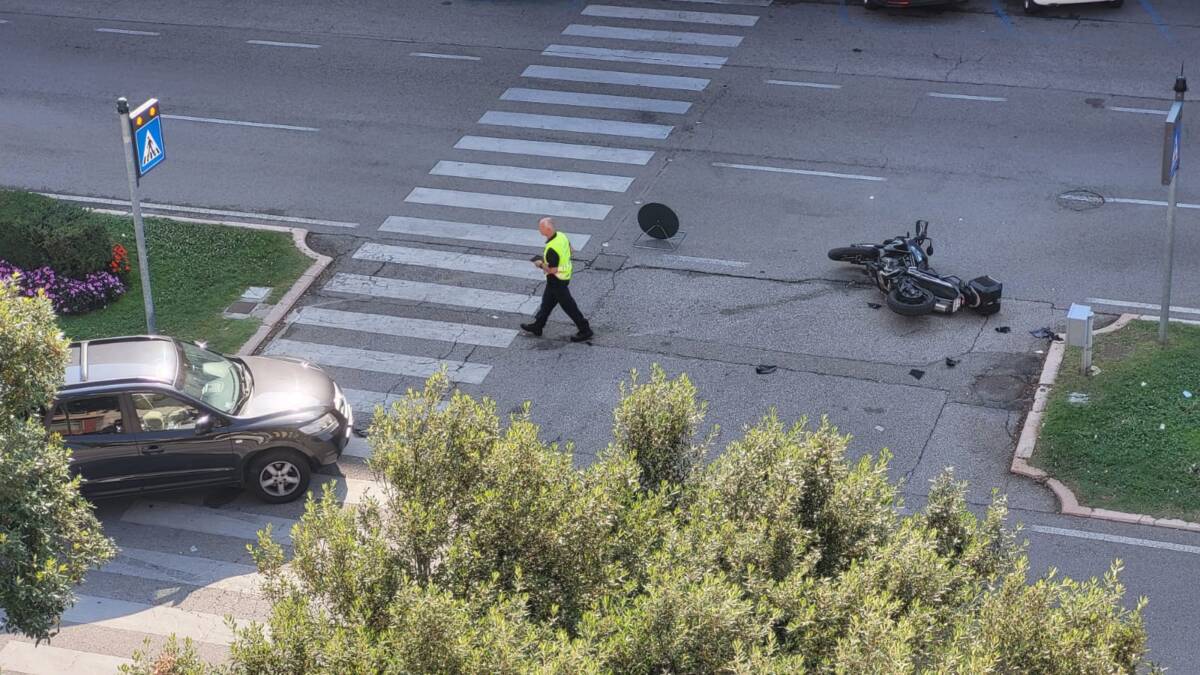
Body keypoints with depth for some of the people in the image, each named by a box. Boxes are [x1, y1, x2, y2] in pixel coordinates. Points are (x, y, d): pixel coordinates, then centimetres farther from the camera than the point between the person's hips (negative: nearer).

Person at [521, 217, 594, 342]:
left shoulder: (552, 249, -33)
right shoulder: (561, 235, -6)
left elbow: (552, 270, -30)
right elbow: (570, 250, 11)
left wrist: (541, 265, -12)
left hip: (557, 279, -10)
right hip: (566, 274, 10)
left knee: (568, 306, 4)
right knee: (547, 301, 22)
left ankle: (585, 330, 13)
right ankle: (537, 326, 36)